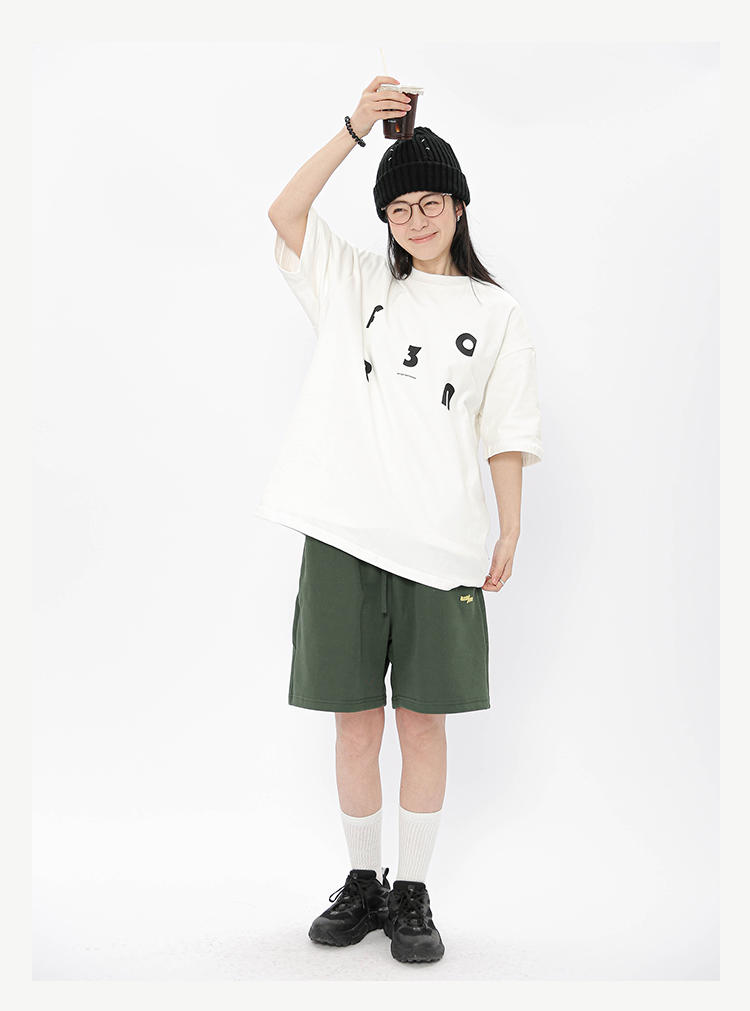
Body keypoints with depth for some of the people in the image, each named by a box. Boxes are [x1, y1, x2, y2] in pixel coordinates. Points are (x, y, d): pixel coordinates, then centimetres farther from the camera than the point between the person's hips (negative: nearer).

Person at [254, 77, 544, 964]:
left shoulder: (495, 313, 11)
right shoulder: (355, 285, 13)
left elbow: (506, 432, 8)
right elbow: (285, 214, -1)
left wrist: (510, 534, 2)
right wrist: (355, 128, -7)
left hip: (440, 542, -1)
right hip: (344, 532, 1)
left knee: (422, 719, 3)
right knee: (355, 718, 7)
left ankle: (412, 894, 17)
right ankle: (362, 881, 23)